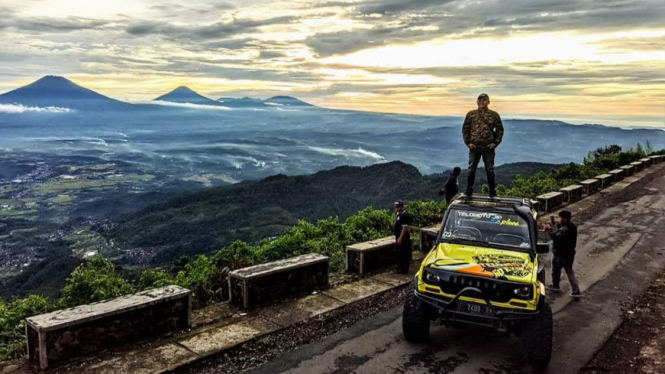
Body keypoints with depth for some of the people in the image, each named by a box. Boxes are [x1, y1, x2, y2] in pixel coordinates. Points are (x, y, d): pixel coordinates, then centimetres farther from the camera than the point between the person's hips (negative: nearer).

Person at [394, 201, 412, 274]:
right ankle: (400, 268, 27)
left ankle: (404, 270, 5)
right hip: (398, 237, 10)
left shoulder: (404, 215, -19)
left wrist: (400, 238, -25)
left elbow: (405, 228, -23)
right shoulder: (398, 214, 11)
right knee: (399, 253, 17)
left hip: (403, 238, -10)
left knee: (404, 254, -2)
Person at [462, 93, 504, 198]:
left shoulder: (494, 115, 2)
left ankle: (492, 192, 15)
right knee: (471, 169, 6)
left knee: (490, 170, 6)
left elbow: (500, 129, 5)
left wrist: (496, 142, -4)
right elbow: (465, 129, 7)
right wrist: (468, 142, -3)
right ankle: (468, 191, 15)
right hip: (474, 147, 1)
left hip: (488, 147, -1)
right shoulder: (471, 114, 4)